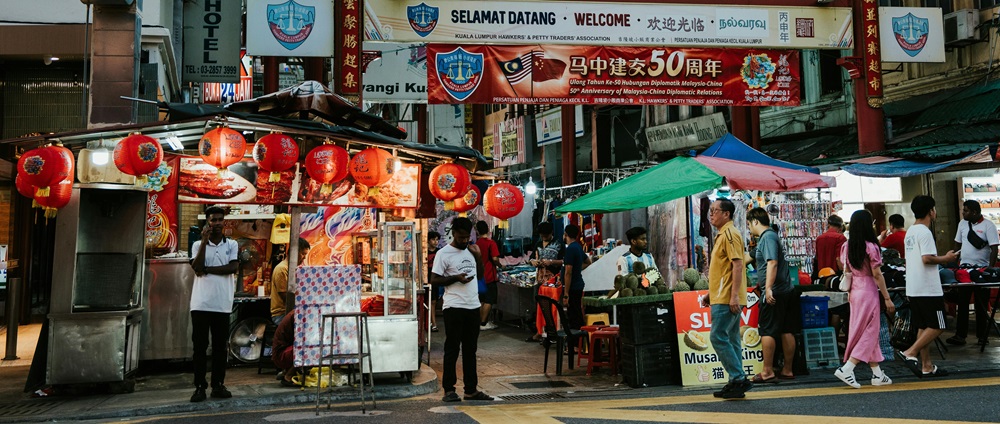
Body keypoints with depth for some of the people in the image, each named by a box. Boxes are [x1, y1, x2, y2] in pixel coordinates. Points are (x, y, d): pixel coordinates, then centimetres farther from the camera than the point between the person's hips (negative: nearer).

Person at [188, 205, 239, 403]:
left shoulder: (232, 244, 8)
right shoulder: (198, 244, 8)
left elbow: (233, 267, -7)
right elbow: (197, 267, -10)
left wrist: (207, 269, -8)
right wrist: (204, 240, -11)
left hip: (222, 304, 1)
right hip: (201, 303, -1)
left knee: (221, 346, 5)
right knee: (200, 346, 1)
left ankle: (218, 385, 13)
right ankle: (199, 386, 7)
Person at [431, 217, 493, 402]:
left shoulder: (471, 250, 13)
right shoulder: (444, 253, -6)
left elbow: (480, 273, 21)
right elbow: (434, 280, -9)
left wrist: (479, 256, 7)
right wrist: (456, 278, -19)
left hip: (473, 306, 6)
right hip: (454, 308, -6)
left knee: (470, 350, 12)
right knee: (452, 349, 0)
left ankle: (471, 390, 19)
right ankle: (449, 390, 7)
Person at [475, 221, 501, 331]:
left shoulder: (477, 243, 5)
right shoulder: (491, 243, -13)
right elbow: (495, 259, -20)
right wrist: (499, 265, -1)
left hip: (480, 275, 6)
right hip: (489, 276, -6)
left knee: (482, 300, 15)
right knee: (488, 301, -1)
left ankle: (481, 321, 20)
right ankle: (483, 324, -1)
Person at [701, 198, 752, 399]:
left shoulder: (730, 234, -12)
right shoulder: (722, 235, 19)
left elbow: (737, 265, -20)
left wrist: (734, 295, -25)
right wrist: (711, 293, 22)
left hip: (727, 299, -10)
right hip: (722, 298, 10)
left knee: (718, 337, -10)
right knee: (731, 340, 10)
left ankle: (739, 378, -6)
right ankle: (736, 382, 14)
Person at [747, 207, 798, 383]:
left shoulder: (767, 237, -11)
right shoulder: (770, 236, 19)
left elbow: (772, 263, -23)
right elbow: (752, 258, 31)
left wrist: (768, 288, -29)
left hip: (773, 293, -10)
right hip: (786, 291, 10)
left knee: (767, 331, -6)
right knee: (786, 331, 10)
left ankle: (768, 372, -4)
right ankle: (787, 370, 16)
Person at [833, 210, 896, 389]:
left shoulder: (847, 246, 3)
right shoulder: (871, 247, -15)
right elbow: (877, 275, -13)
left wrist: (849, 292, 15)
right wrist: (887, 298, -7)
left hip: (854, 291, 7)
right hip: (869, 292, -7)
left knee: (869, 333, 14)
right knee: (869, 333, 1)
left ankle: (877, 374, 21)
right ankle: (846, 369, -7)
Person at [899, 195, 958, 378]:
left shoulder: (910, 231, 15)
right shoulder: (924, 232, -14)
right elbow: (927, 259, -23)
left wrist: (940, 259, 21)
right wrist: (945, 258, -8)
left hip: (913, 288, 9)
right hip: (928, 288, -9)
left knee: (923, 327, 11)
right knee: (936, 326, -2)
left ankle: (927, 366, 14)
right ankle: (910, 353, -9)